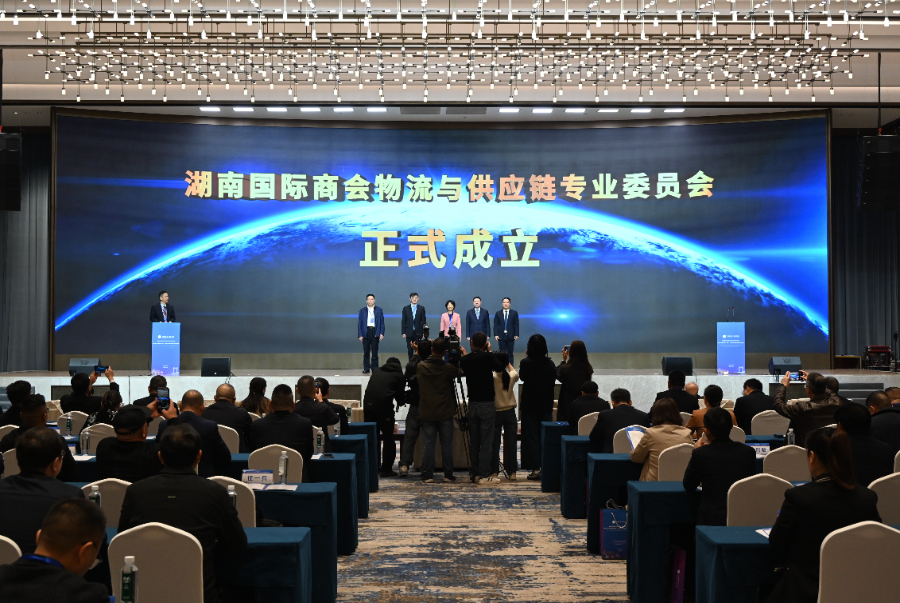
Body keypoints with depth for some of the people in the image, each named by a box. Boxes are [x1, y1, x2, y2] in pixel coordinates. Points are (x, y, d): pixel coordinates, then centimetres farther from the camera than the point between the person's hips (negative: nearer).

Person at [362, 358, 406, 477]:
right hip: (384, 408, -5)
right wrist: (401, 403, 31)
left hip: (368, 406, 5)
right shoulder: (399, 376, 8)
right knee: (388, 438, 6)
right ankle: (386, 469, 6)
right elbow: (400, 395, 11)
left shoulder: (376, 371, 21)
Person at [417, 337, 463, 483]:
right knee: (447, 444, 6)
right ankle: (448, 474, 11)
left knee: (429, 444, 4)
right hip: (445, 413, -2)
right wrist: (464, 354, 17)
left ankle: (428, 475, 4)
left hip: (427, 413, 2)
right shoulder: (448, 368, -12)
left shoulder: (421, 367, -6)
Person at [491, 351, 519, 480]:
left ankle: (494, 472, 7)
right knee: (511, 443, 7)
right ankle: (512, 472, 10)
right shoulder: (512, 376, -5)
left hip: (496, 413, -2)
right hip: (510, 412, 2)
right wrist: (507, 361, 30)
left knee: (495, 443, 4)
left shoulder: (491, 377, -16)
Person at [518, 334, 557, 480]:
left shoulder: (525, 363, -12)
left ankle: (535, 468, 2)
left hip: (529, 405, -3)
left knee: (531, 436, 4)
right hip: (546, 405, 3)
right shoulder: (550, 364, -4)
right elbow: (553, 383, 4)